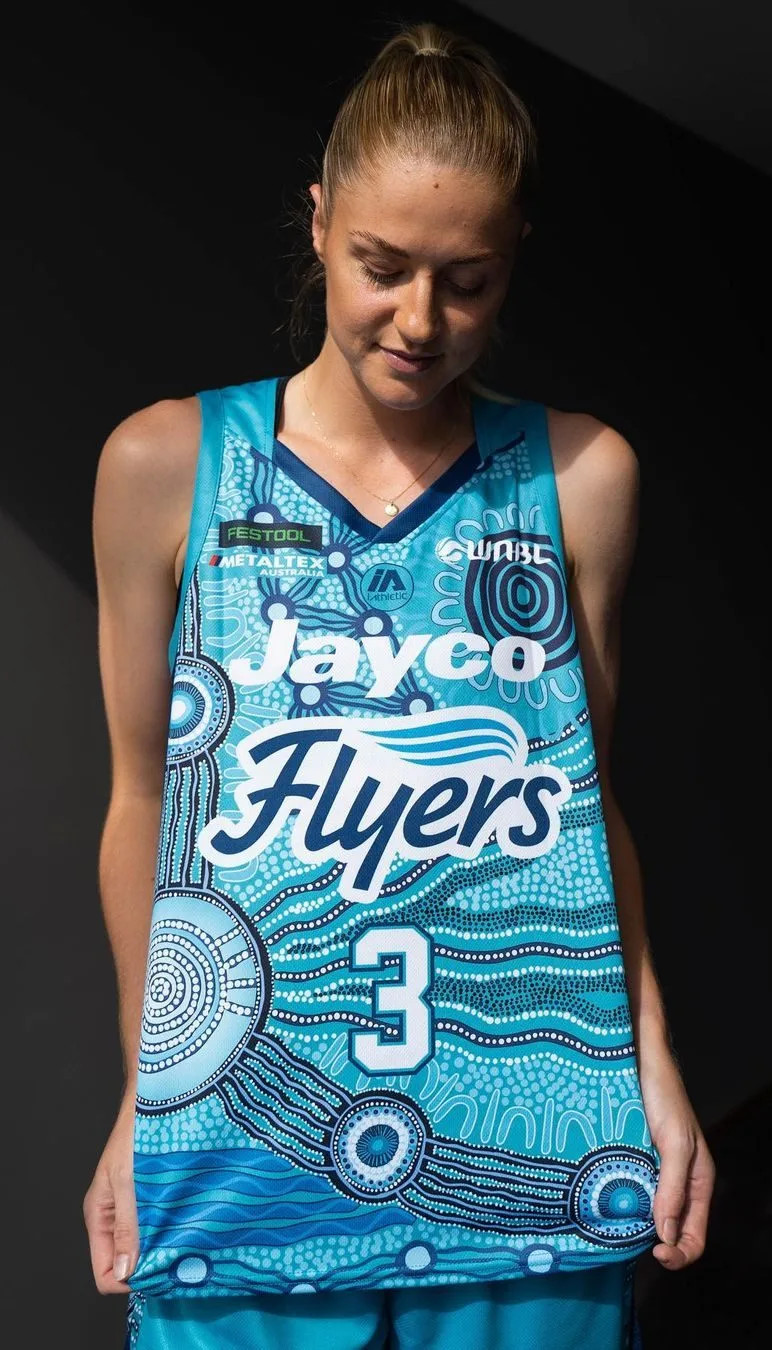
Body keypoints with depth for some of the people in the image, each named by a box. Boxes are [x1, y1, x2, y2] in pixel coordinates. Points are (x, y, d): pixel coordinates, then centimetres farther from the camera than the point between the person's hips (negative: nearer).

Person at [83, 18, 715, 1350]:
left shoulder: (580, 476, 1)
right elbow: (144, 801, 3)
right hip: (246, 1136, 0)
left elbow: (592, 793, 7)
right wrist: (142, 1101, 6)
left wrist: (654, 1066, 4)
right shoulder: (165, 466, -2)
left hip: (532, 1152, 1)